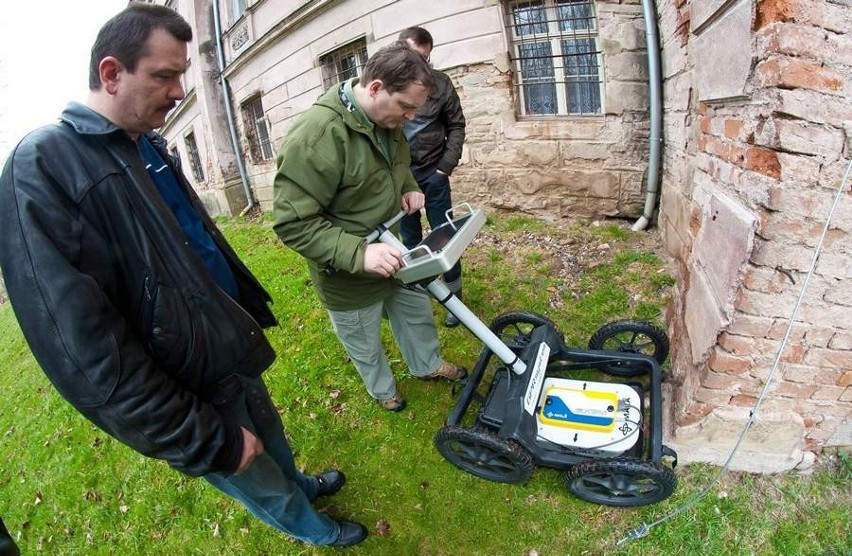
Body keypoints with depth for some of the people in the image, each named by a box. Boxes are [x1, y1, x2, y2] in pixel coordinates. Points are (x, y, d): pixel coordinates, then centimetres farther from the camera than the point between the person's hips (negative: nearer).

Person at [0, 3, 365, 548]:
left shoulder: (148, 147, 3)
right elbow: (88, 353, -28)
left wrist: (253, 309, 15)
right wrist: (210, 441, -23)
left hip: (234, 353, 7)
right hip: (194, 394, -6)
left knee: (274, 437, 31)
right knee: (263, 487, 21)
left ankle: (301, 483, 60)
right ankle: (311, 527, 49)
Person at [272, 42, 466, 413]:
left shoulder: (386, 120, -3)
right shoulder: (317, 134, -30)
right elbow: (292, 222, -29)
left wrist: (409, 187, -3)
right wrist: (358, 254, -39)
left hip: (392, 254, 7)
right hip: (347, 274, -7)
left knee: (418, 314, 25)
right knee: (366, 346, 18)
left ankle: (427, 365, 54)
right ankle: (383, 390, 48)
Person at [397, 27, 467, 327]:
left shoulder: (440, 82, -3)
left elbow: (456, 125, 3)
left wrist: (446, 166, -5)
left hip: (433, 172, 0)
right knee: (410, 239, 12)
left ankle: (454, 295, 21)